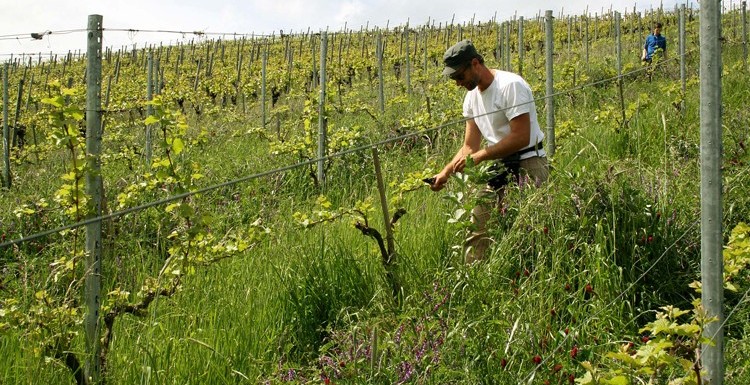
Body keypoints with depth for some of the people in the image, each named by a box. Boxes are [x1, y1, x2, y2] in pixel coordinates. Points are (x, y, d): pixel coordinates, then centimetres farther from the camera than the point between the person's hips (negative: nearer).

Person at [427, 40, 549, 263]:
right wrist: (445, 173, -3)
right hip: (499, 167, 8)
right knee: (476, 228, 5)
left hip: (527, 165, -8)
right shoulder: (472, 97, 9)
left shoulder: (511, 86, -16)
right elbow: (470, 147, 11)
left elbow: (521, 138, -21)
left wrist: (479, 156, -20)